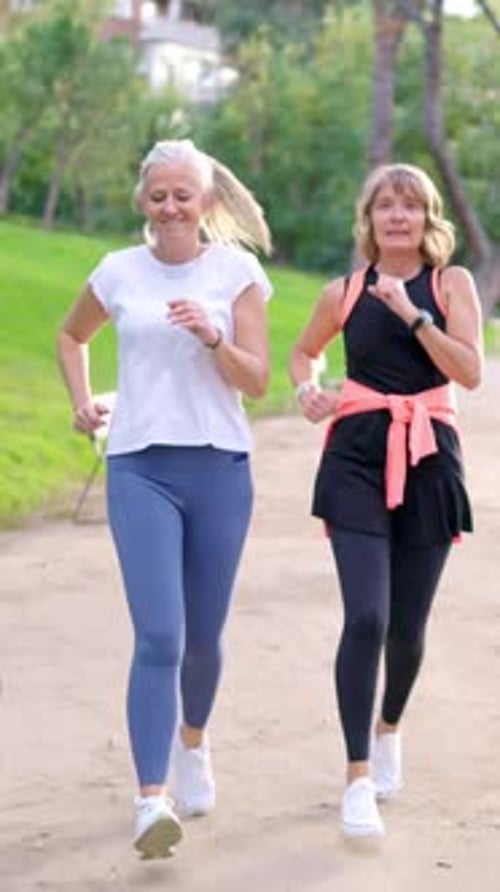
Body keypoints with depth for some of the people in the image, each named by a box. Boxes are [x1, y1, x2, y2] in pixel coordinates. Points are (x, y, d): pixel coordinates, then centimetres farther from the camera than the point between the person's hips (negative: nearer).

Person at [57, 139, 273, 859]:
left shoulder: (238, 272, 1)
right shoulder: (119, 272, 4)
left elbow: (256, 381, -3)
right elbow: (71, 336, 24)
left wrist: (212, 338, -20)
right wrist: (82, 401, 9)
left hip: (220, 467, 1)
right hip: (140, 467, -1)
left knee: (202, 634, 12)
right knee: (159, 636, -14)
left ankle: (193, 744, 42)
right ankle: (153, 801, -16)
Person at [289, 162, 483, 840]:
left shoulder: (451, 283, 3)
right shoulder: (344, 293, 6)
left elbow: (470, 372, -9)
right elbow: (303, 353, 23)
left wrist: (414, 312, -16)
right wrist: (308, 391, 2)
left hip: (428, 458, 1)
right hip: (358, 458, -1)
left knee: (408, 623, 8)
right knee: (365, 618, -14)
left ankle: (389, 728, 39)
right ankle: (358, 780, -7)